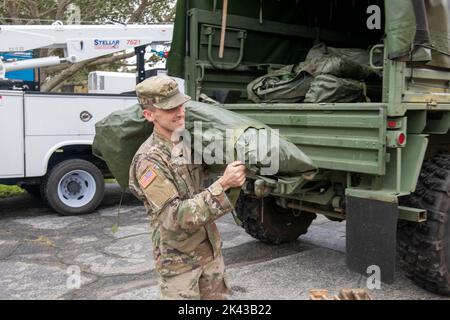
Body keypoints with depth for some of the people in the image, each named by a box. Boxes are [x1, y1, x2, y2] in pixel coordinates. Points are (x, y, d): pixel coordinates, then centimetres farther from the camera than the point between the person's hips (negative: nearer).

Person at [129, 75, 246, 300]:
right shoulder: (149, 160, -22)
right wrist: (222, 185, -34)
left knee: (219, 296, 18)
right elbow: (176, 217, -28)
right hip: (179, 259, -7)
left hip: (211, 249, 7)